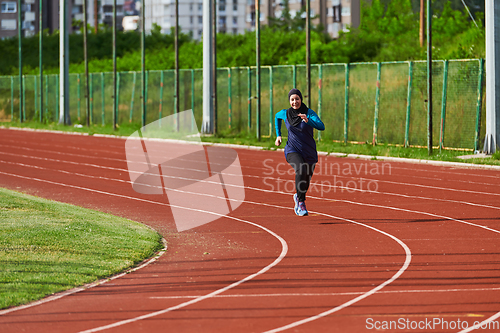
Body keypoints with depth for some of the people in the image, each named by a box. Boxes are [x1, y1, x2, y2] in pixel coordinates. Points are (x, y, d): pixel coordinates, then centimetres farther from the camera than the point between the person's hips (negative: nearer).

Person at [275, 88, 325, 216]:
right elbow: (277, 117, 22)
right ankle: (301, 203, -25)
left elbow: (321, 127, -26)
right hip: (293, 151, -1)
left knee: (305, 183, 12)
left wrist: (308, 121, -42)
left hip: (309, 153, 1)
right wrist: (278, 135, 16)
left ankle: (297, 196, 48)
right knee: (300, 169, -33)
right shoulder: (285, 113, -2)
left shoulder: (309, 113, -11)